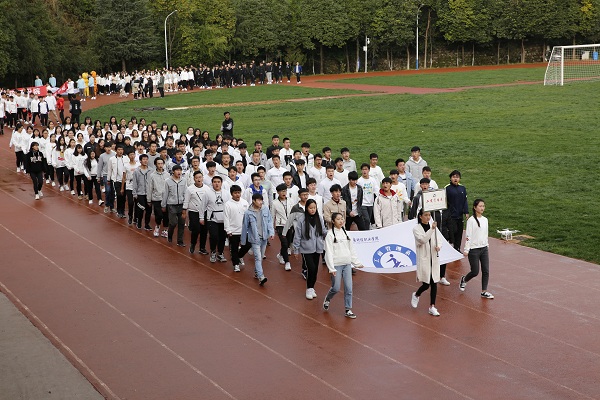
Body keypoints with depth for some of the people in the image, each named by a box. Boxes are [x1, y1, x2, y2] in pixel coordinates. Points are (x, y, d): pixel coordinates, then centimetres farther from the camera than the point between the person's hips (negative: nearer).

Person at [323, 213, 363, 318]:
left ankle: (348, 310, 8)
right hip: (337, 265, -5)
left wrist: (357, 262, 14)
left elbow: (351, 249, 15)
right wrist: (331, 268, -16)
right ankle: (327, 300, 29)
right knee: (336, 288, -1)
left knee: (348, 288, 0)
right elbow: (329, 252, -11)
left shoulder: (345, 233, 10)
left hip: (347, 264, 5)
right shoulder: (330, 234, -8)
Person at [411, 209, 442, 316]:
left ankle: (432, 307, 9)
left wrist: (438, 246, -8)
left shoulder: (433, 227, 7)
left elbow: (438, 240, 14)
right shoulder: (416, 228, -7)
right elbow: (423, 240, -22)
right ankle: (416, 295, 28)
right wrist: (431, 229, -31)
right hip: (423, 259, -4)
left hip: (434, 258, 4)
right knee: (426, 284, -3)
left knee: (434, 283, 2)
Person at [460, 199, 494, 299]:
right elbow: (468, 236, -13)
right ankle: (464, 279, 30)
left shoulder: (485, 220, 7)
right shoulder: (471, 220, -12)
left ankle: (484, 292, 11)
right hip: (474, 249, -6)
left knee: (486, 271, 2)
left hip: (484, 249, 6)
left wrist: (486, 246, 15)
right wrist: (466, 249, -15)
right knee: (475, 272, 0)